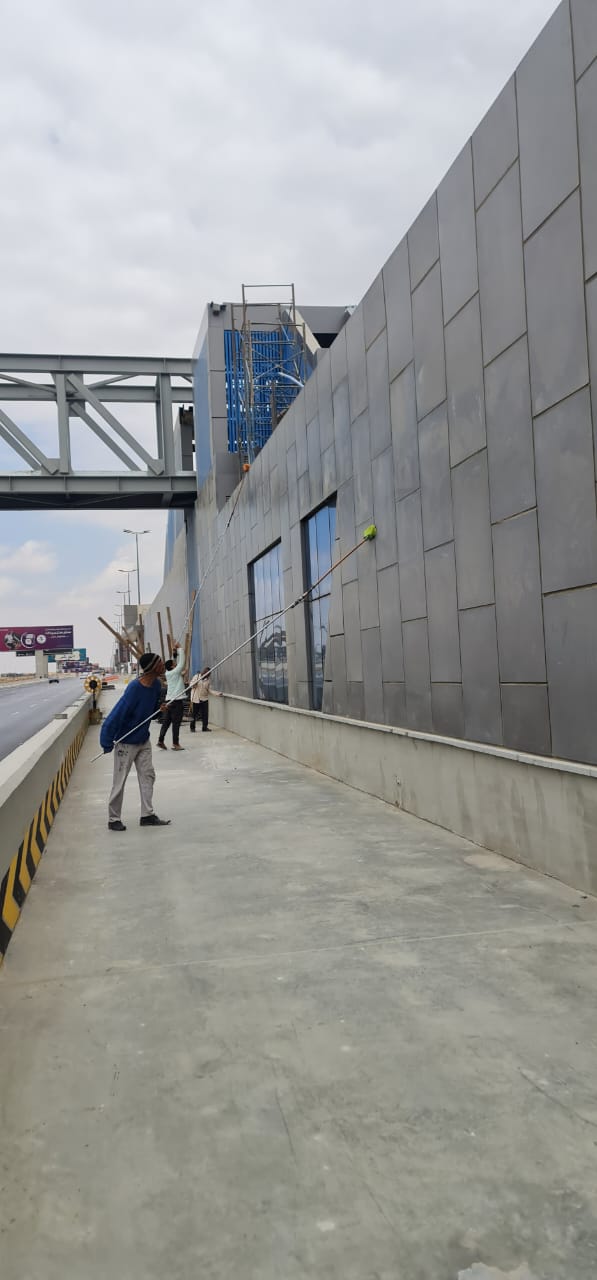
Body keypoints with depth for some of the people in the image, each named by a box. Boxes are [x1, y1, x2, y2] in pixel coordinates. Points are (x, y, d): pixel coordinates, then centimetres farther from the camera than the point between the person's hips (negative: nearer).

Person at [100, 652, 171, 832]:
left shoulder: (156, 684, -5)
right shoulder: (134, 688, -29)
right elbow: (116, 715, -28)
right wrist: (107, 743, -26)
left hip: (144, 741, 7)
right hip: (126, 743, -7)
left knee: (147, 776, 9)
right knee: (120, 781, 3)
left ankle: (147, 815, 18)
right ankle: (113, 819, 15)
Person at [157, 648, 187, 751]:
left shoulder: (167, 673, 8)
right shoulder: (175, 672, -9)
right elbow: (182, 662, -6)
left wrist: (175, 654, 17)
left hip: (169, 700, 7)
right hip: (177, 700, -7)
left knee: (166, 721, 11)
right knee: (176, 723, -3)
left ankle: (160, 740, 9)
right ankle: (175, 744, -1)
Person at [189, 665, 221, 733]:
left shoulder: (207, 680, 7)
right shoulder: (196, 677, -3)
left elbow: (210, 690, 3)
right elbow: (191, 685, -4)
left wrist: (217, 694, -9)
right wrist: (194, 684, -27)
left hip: (204, 699, 3)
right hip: (196, 699, -3)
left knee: (205, 714, 0)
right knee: (194, 714, 4)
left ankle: (204, 727, 10)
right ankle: (192, 727, 18)